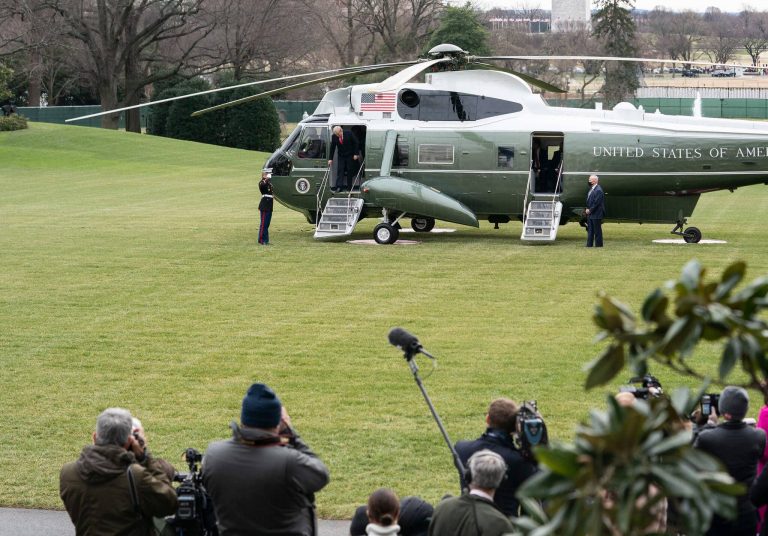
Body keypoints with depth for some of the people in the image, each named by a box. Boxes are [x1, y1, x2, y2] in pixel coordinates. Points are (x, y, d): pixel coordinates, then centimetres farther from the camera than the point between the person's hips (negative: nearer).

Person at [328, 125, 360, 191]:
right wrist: (330, 159, -3)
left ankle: (349, 187, 9)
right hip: (341, 156, 2)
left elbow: (356, 143, -9)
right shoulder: (334, 136, -9)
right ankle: (339, 186, -13)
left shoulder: (349, 133, -16)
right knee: (340, 170, -9)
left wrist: (356, 154, -12)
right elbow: (332, 148, -1)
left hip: (350, 156, -2)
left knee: (350, 171, 1)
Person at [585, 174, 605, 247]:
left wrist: (590, 210, -14)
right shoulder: (592, 189, 13)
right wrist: (587, 209, 9)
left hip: (596, 214, -10)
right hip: (590, 214, 10)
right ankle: (589, 244, 16)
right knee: (590, 229, 11)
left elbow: (596, 203, -20)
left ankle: (598, 244, 5)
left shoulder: (598, 190, -17)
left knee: (597, 230, -2)